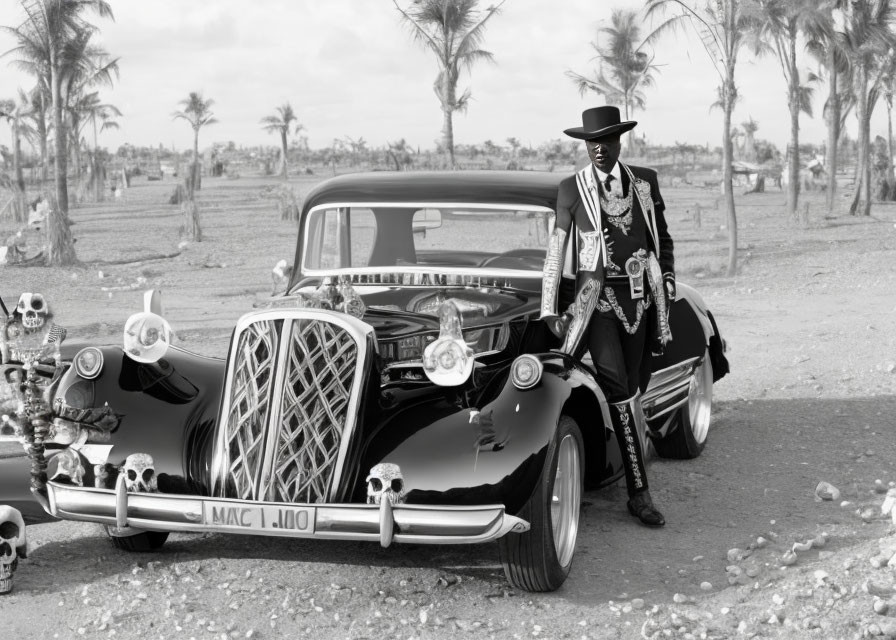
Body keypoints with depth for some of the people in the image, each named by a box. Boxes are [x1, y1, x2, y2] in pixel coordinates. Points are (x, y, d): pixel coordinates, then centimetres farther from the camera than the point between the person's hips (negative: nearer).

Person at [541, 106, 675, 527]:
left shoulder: (645, 181, 8)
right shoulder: (572, 188, 0)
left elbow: (663, 238, 17)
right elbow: (556, 248, 0)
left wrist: (668, 286, 12)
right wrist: (549, 309, -3)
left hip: (639, 296, 3)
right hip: (596, 296, -3)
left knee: (634, 386, 5)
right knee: (617, 385, -17)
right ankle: (639, 491, -15)